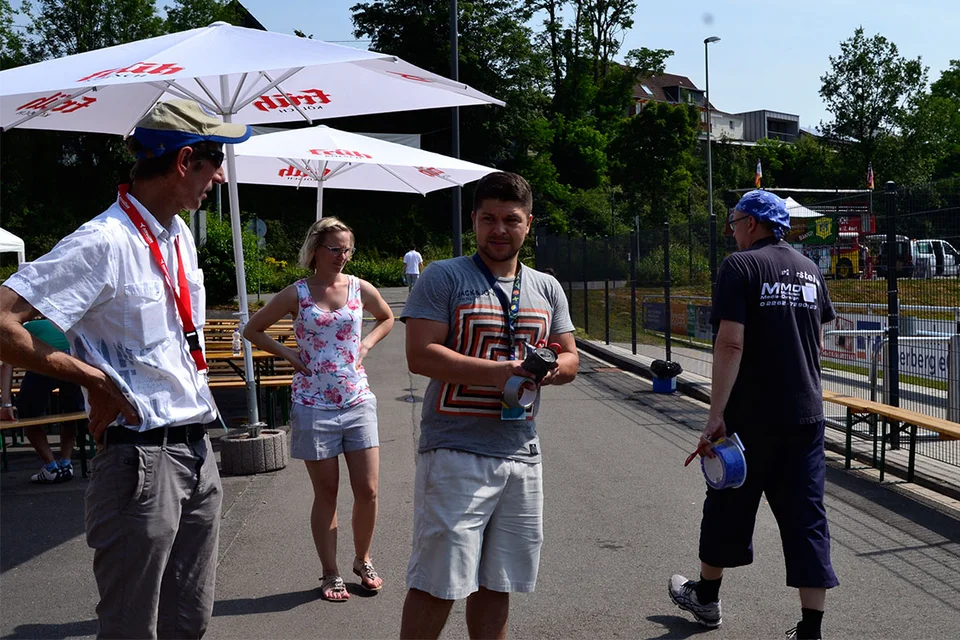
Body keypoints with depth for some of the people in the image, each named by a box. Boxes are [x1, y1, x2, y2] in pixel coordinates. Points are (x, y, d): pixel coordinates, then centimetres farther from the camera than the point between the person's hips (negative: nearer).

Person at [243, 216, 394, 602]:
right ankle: (330, 574, 20)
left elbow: (387, 318, 22)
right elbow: (252, 331, 7)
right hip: (314, 406, -2)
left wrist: (365, 345, 6)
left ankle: (363, 561, 25)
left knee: (368, 490, 2)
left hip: (358, 402, 2)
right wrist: (288, 354, -4)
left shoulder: (360, 289, 2)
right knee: (326, 494, 6)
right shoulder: (296, 294, -3)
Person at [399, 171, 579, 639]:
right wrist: (496, 373, -21)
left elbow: (570, 359, 16)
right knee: (438, 583, -3)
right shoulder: (443, 277, -4)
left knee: (496, 583, 14)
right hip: (455, 453, -5)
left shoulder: (547, 289, 14)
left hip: (521, 455, 5)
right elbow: (420, 355, -13)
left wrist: (549, 369, -9)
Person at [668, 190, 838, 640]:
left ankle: (706, 597, 31)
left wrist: (716, 414, -19)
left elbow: (731, 343, -19)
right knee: (806, 516, 6)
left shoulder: (740, 266, -10)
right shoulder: (809, 269, 11)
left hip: (752, 415, -5)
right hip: (806, 414, 5)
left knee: (729, 505, 12)